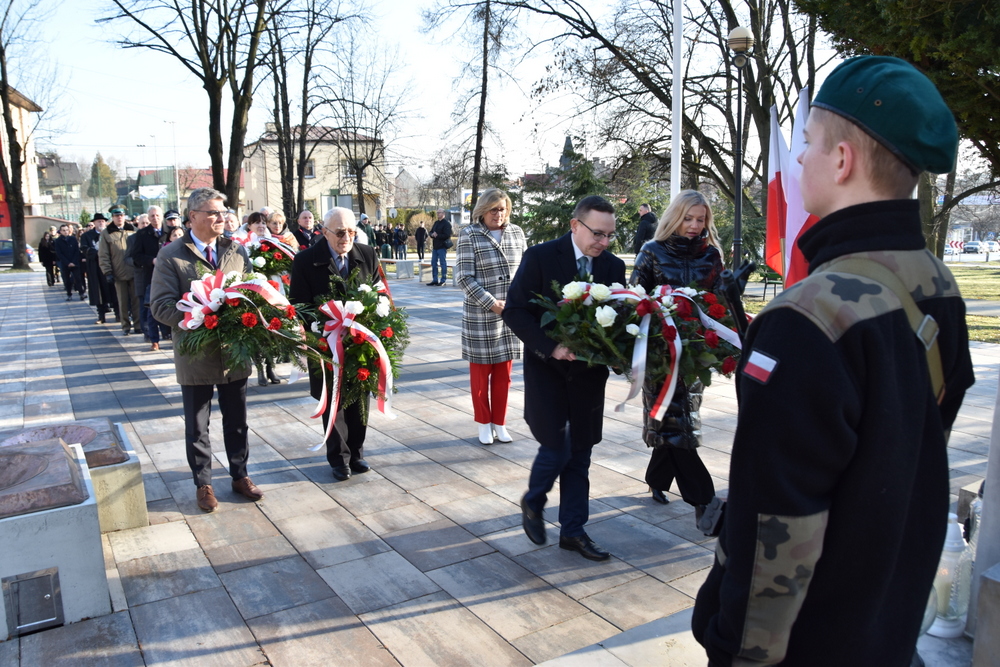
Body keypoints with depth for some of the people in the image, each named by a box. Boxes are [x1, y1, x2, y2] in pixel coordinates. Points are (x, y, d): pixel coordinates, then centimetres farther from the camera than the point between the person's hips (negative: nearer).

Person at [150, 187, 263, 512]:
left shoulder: (237, 251, 5)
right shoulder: (171, 255, -7)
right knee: (197, 426, 12)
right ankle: (203, 484, 28)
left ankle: (240, 476, 32)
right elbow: (161, 305, -11)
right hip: (195, 354, -3)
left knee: (237, 420, 16)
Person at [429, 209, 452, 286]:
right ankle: (434, 280, 16)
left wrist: (437, 235, -13)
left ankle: (443, 280, 0)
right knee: (433, 263, 10)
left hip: (442, 247, -8)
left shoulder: (446, 224, -7)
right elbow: (431, 232, 18)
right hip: (435, 246, 8)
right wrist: (432, 235, -5)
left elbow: (447, 235, -16)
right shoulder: (436, 223, 17)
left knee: (443, 263, -4)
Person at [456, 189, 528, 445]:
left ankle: (500, 423, 25)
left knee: (504, 372, 11)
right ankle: (484, 424, 24)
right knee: (481, 372, 8)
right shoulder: (469, 235, -6)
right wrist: (492, 304, -16)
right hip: (481, 315, -3)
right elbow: (464, 277, -11)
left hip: (511, 313, 4)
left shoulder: (516, 232, 6)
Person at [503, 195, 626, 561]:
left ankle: (573, 530, 23)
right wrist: (550, 347, -23)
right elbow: (515, 311, -13)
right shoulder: (540, 257, -10)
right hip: (547, 368, -4)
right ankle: (532, 503, 26)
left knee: (580, 454, 9)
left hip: (589, 372, 4)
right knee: (556, 448, -5)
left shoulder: (613, 266, 2)